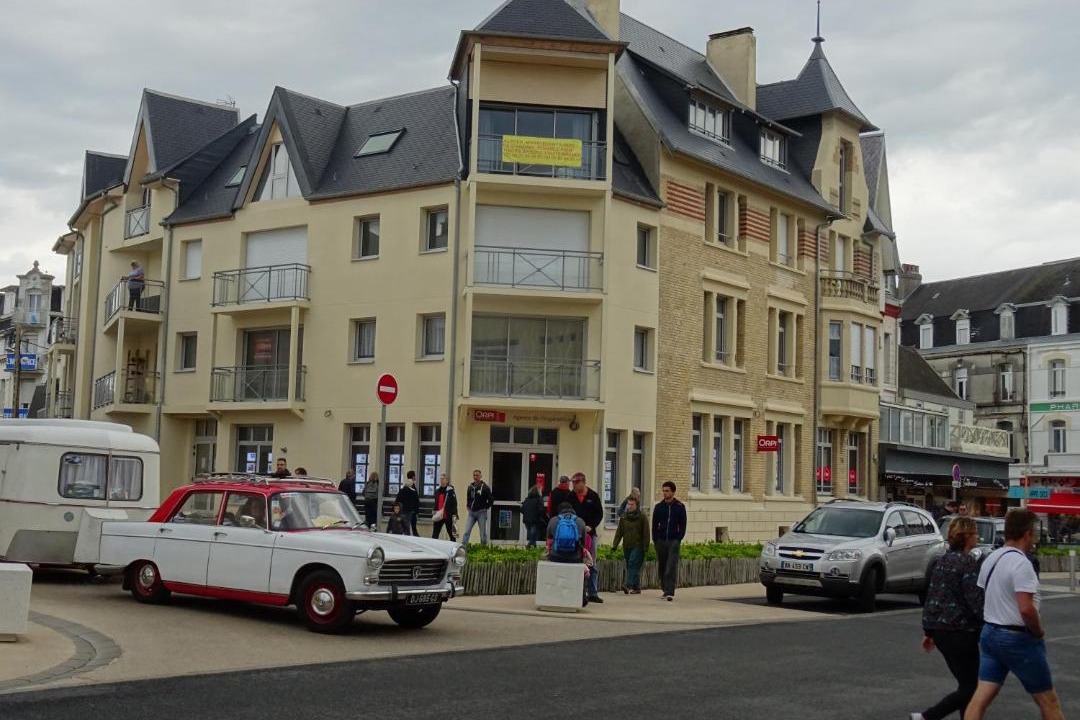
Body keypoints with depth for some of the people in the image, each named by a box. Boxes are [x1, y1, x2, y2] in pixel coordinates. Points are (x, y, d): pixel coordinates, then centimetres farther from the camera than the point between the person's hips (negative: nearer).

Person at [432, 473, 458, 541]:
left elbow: (454, 504, -11)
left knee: (451, 534, 4)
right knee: (435, 534, 4)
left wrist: (454, 516, -16)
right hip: (439, 517, 6)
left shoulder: (450, 491, -8)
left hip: (448, 517, -6)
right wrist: (434, 515, 22)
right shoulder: (437, 491, 12)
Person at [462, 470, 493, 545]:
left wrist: (485, 508, -4)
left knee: (483, 533, 2)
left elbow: (491, 500, -4)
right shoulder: (470, 486, 9)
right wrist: (468, 506, 12)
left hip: (481, 512, -4)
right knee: (467, 531, -4)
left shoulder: (485, 487, -5)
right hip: (472, 512, 4)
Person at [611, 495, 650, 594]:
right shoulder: (623, 517, 12)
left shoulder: (642, 517, -1)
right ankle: (636, 588, 11)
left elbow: (646, 533, -3)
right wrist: (615, 545, 3)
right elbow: (619, 532, 12)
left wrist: (645, 547, -9)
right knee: (629, 566, 5)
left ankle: (629, 585, -26)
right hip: (627, 546, 5)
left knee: (633, 564, -17)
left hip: (638, 546, -5)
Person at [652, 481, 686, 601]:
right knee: (662, 567, 8)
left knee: (672, 567, -11)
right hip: (661, 541, 3)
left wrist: (679, 539, -7)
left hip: (674, 541, -3)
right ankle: (665, 590, 20)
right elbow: (654, 525, 9)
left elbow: (683, 525, 4)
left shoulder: (680, 507, 3)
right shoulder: (658, 507, 7)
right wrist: (655, 540, 0)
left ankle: (670, 592, -16)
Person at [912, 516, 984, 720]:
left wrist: (928, 631, 20)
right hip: (959, 631, -9)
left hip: (939, 629, 9)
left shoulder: (942, 561, 13)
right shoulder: (968, 562, -12)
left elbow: (931, 597, 16)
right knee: (969, 688, -2)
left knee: (966, 682, 17)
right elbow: (974, 600, -18)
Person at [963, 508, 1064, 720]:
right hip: (1017, 638, -8)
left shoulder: (990, 559, 9)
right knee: (1048, 701, 7)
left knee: (981, 698, 5)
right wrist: (1039, 632, -10)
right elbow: (1026, 608, -26)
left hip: (990, 632, 8)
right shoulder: (1021, 563, -19)